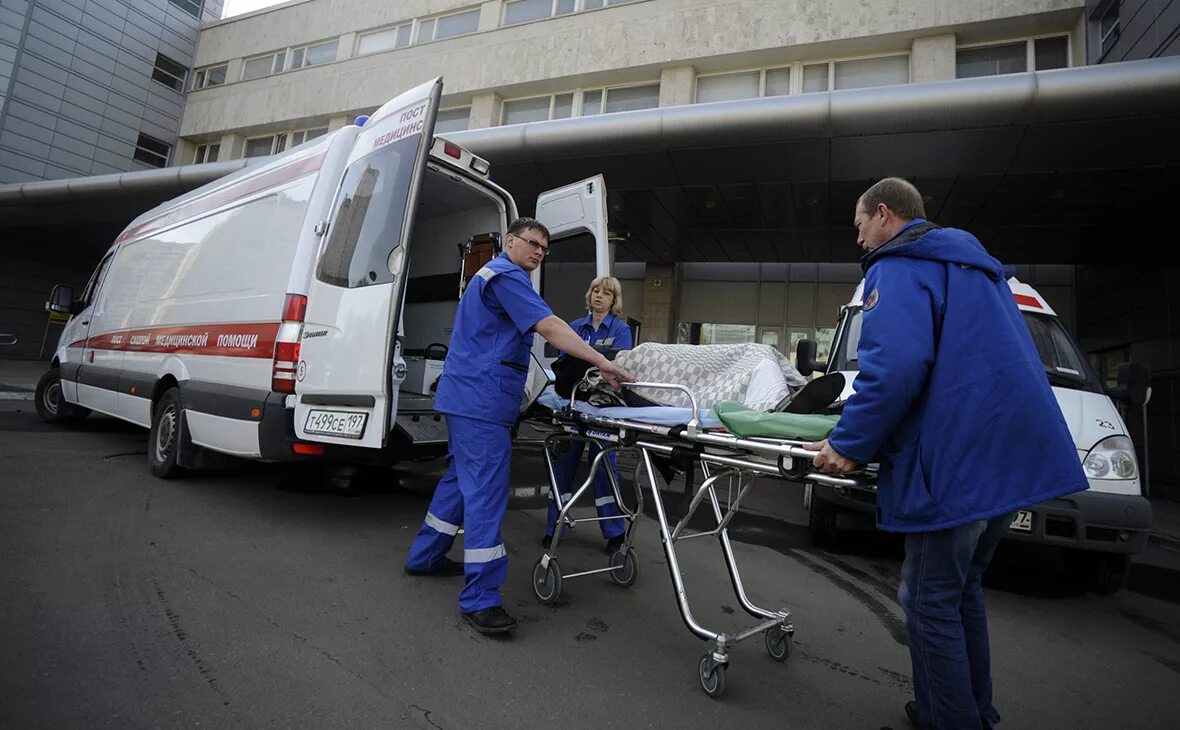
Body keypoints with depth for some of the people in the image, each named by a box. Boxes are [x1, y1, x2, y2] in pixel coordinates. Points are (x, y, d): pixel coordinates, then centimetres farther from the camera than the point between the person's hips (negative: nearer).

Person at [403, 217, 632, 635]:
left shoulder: (495, 275, 24)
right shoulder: (506, 275, -10)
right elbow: (548, 326, -23)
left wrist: (512, 387, 27)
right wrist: (602, 363, -27)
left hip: (469, 397, 11)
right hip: (481, 400, -11)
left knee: (461, 479, 18)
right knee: (486, 491, -12)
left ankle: (425, 557, 32)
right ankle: (480, 599, -8)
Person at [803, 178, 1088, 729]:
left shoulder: (898, 267, -9)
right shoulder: (972, 264, 22)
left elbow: (896, 365, -25)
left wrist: (849, 444, -17)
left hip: (955, 463, -10)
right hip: (1013, 455, 10)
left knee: (930, 603, 3)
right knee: (961, 589, 22)